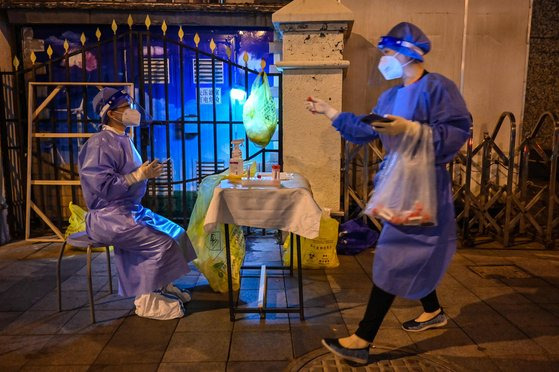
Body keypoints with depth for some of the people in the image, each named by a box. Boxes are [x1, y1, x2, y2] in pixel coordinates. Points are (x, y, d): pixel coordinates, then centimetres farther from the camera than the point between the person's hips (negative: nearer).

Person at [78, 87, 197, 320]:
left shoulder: (122, 140, 14)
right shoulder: (100, 143, -16)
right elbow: (103, 185, -24)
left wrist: (147, 172, 4)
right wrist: (139, 175, -21)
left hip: (131, 209, 10)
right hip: (109, 216, -10)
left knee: (176, 233, 6)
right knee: (161, 243, -19)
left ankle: (161, 285, 17)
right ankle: (147, 302, -5)